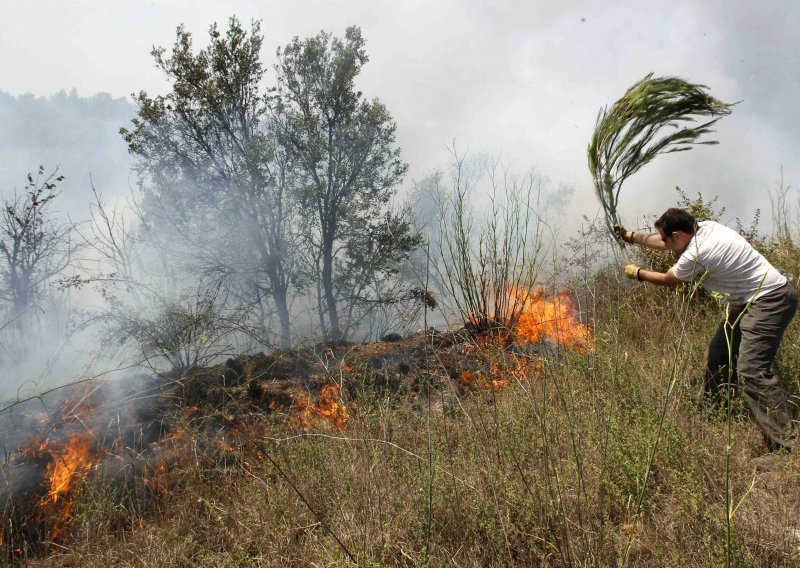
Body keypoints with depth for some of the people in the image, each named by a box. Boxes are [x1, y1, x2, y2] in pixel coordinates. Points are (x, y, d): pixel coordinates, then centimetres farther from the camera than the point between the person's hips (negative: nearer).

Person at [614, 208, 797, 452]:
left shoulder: (695, 255, -24)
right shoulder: (704, 227, 1)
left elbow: (668, 280, -4)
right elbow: (665, 242, 18)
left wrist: (637, 273, 13)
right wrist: (630, 236, 26)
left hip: (770, 301, -11)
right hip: (748, 299, 11)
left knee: (750, 372, -19)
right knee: (719, 353, 19)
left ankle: (787, 443, -16)